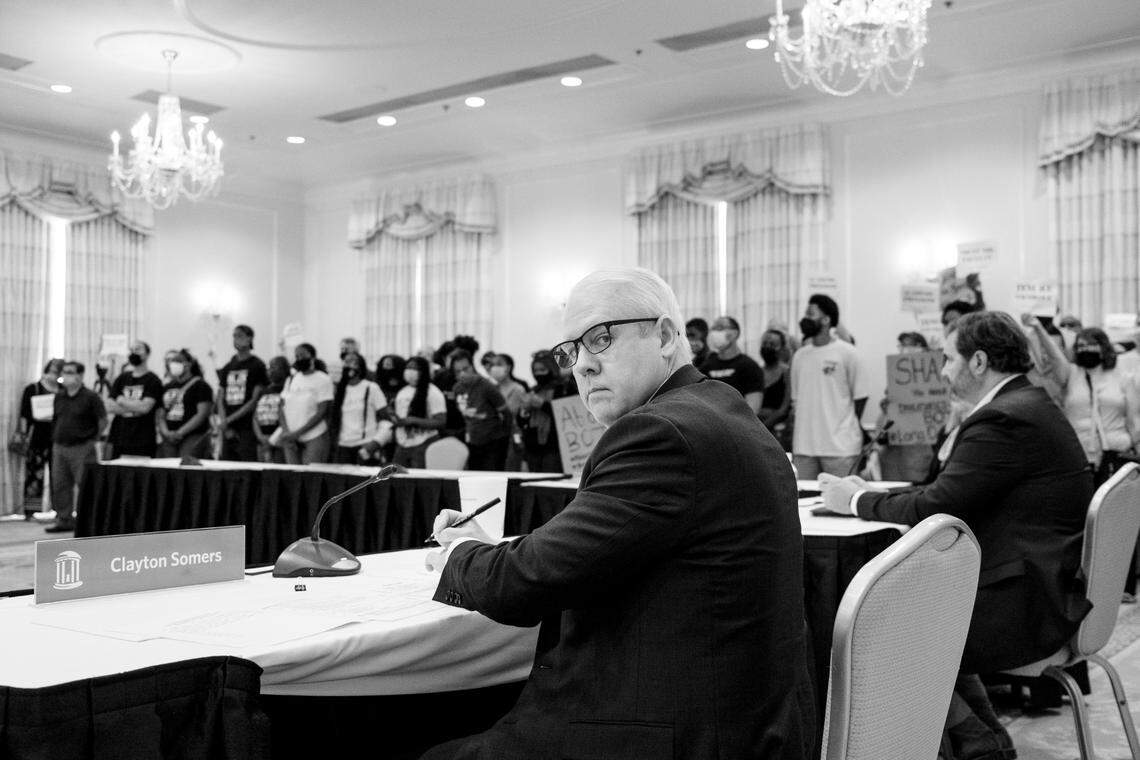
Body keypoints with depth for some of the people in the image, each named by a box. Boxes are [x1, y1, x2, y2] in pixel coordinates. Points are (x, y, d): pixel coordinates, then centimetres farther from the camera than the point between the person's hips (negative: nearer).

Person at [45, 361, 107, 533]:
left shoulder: (91, 397, -7)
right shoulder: (59, 397, 12)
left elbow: (103, 420, -6)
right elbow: (54, 420, 20)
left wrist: (95, 440, -5)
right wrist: (55, 439, 12)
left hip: (82, 448, -6)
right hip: (60, 446, 7)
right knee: (59, 485, 8)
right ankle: (63, 520, 17)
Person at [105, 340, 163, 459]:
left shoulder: (153, 381, 0)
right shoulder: (122, 378, 14)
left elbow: (145, 407, -13)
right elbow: (109, 407, 5)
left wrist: (121, 400, -1)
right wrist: (135, 407, -7)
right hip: (119, 439, 4)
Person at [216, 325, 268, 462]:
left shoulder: (257, 366, -1)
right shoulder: (227, 368, 15)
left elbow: (255, 400, -7)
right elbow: (220, 399, 13)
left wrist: (229, 419, -10)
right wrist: (225, 426, -2)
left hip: (247, 429, -5)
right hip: (229, 431, 5)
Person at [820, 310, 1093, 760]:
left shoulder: (1003, 420, -21)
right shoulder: (1026, 404, 12)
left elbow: (933, 507, -21)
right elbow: (948, 494, 11)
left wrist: (856, 500, -6)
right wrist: (867, 494, 4)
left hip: (1027, 604, -10)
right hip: (1050, 584, 10)